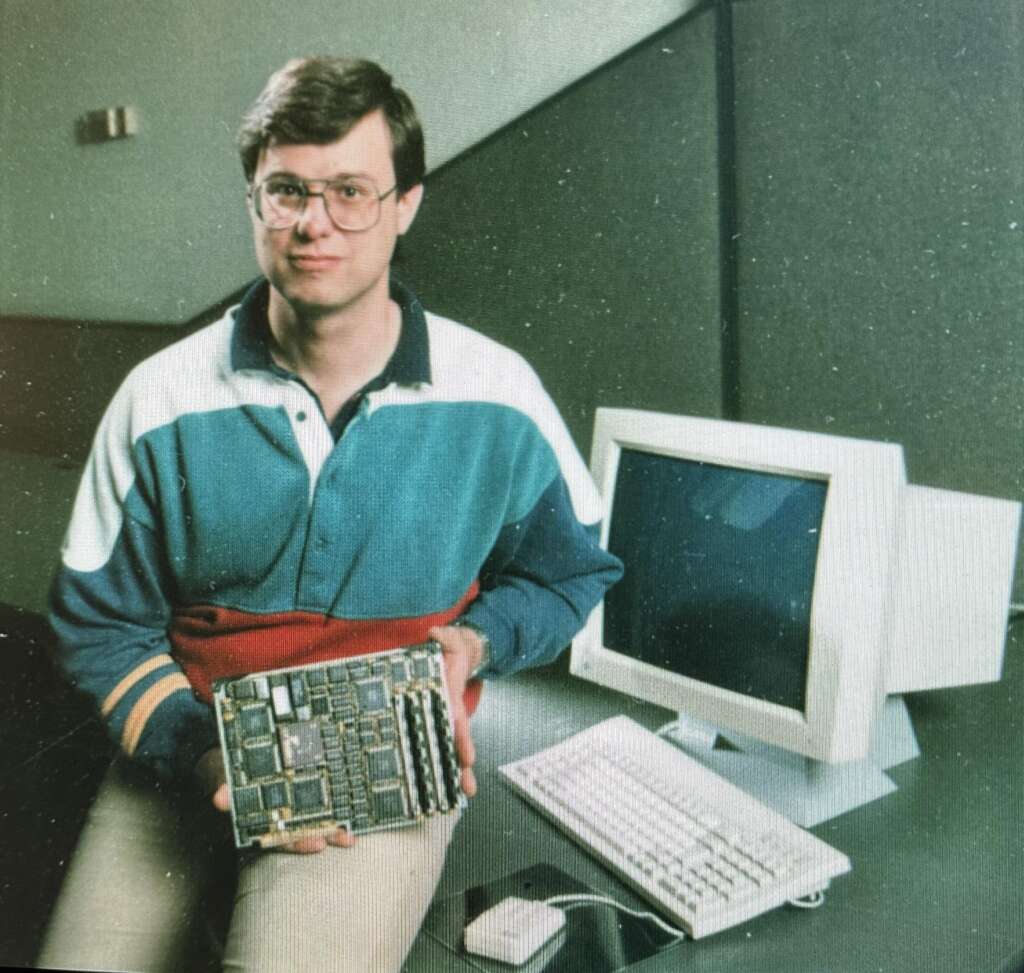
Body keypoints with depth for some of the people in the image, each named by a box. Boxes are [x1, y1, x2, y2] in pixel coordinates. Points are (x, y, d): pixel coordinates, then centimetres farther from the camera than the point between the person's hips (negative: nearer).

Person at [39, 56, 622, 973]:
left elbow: (571, 571, 11)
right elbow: (100, 621, 3)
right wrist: (203, 752, -13)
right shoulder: (162, 401, -4)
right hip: (188, 754, 2)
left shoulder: (496, 399, -5)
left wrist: (472, 641, -10)